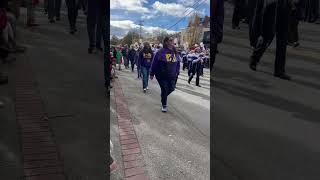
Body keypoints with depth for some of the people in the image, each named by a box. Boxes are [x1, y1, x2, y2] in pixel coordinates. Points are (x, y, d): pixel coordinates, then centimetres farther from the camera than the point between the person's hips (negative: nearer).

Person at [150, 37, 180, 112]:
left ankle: (164, 96, 40)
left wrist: (177, 72, 11)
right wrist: (152, 74, -7)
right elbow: (154, 63, -10)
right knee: (164, 89, -1)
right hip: (162, 76, -5)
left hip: (172, 76, 5)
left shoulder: (174, 52, 4)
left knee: (171, 88, 7)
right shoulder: (161, 52, -13)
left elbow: (178, 63, 14)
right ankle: (164, 105, 19)